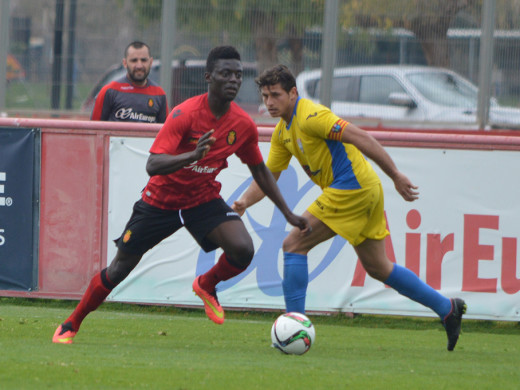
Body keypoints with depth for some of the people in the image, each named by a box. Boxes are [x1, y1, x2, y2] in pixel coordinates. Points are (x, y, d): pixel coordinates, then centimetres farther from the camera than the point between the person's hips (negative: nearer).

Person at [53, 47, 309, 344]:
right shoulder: (186, 114, -26)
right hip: (161, 200, -3)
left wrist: (288, 213, 8)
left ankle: (207, 285, 10)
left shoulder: (244, 125, -10)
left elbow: (260, 170, 9)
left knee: (243, 250, -23)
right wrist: (193, 155, -50)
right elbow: (152, 165, -33)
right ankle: (71, 325, 25)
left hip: (204, 199, 3)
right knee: (119, 269, 4)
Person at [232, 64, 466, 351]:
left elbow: (360, 137, -21)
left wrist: (395, 175, -22)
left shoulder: (310, 116, -16)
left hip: (351, 188, -10)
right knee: (377, 267, 17)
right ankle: (447, 308, 23)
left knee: (294, 245, -10)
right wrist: (244, 202, -1)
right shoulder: (283, 131, 13)